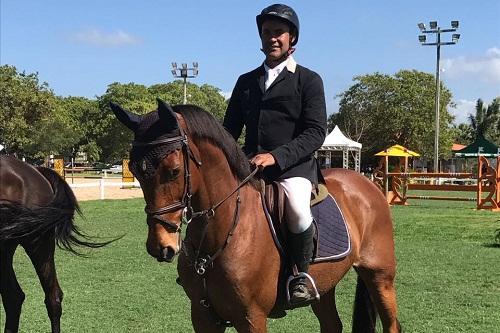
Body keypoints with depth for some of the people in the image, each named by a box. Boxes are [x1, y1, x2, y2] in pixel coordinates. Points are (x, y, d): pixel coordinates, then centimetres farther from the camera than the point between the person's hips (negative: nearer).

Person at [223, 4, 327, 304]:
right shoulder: (246, 82, 19)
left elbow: (316, 132, -6)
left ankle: (302, 274, -8)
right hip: (249, 165, 5)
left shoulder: (309, 80, 5)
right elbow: (231, 129, 19)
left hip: (294, 165, -5)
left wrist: (276, 156, -19)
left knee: (297, 210, -33)